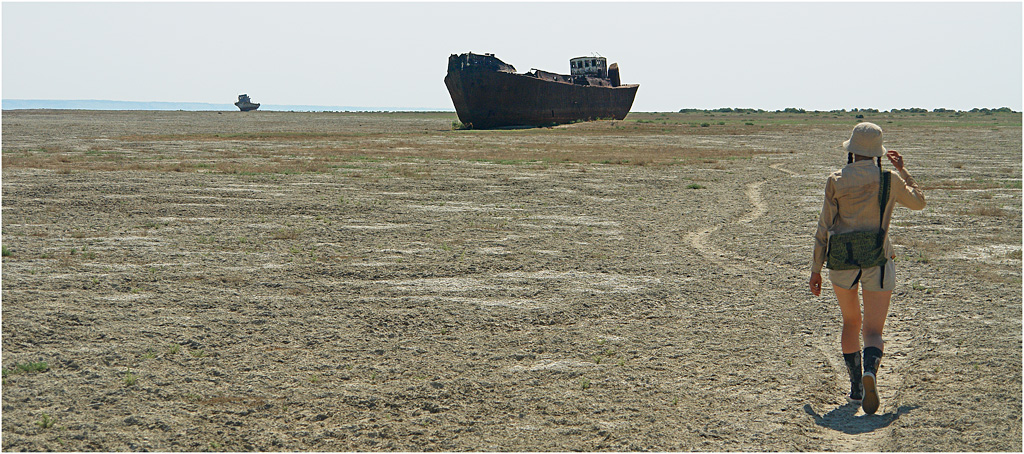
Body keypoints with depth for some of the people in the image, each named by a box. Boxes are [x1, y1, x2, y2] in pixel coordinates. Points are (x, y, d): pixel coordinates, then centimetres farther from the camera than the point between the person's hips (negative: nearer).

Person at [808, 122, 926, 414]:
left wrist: (816, 269, 5)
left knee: (851, 322, 23)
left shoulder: (836, 181, -2)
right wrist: (902, 170, 30)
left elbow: (825, 227, -2)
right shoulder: (890, 180, 0)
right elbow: (918, 201, 20)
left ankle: (856, 388, 23)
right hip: (877, 262, -1)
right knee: (873, 332, 0)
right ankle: (870, 372, -32)